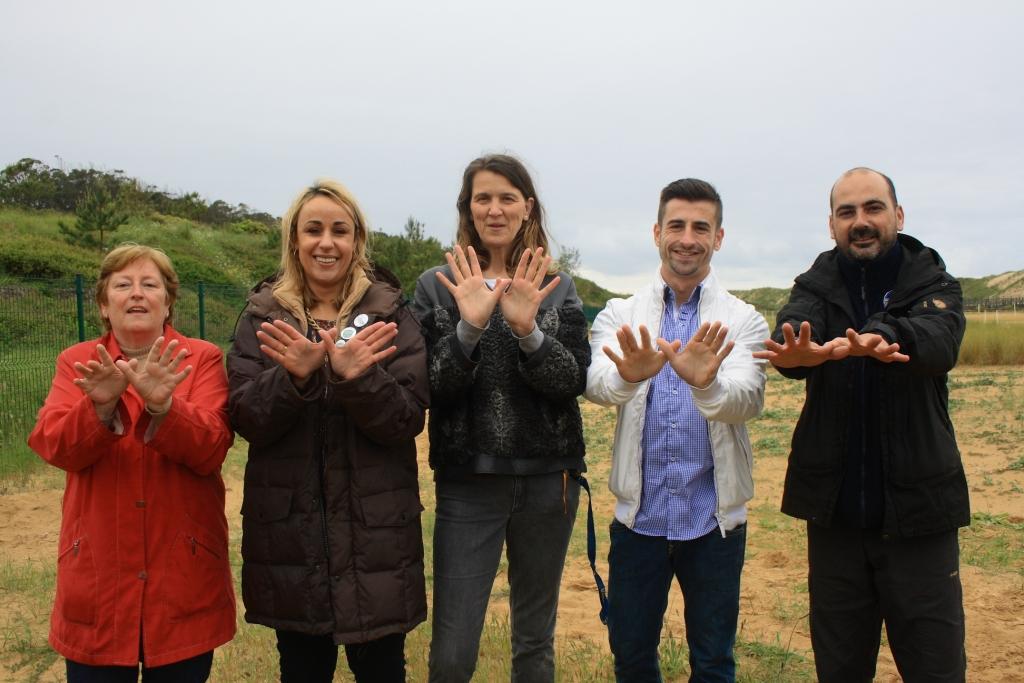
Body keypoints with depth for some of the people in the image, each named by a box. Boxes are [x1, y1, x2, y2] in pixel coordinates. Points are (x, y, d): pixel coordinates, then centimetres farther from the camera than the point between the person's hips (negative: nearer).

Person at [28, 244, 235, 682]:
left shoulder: (201, 359, -1)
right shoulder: (77, 362, 5)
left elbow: (210, 449, -14)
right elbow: (52, 445, -10)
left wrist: (162, 404, -31)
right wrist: (100, 406, -29)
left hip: (182, 572, -1)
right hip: (97, 573, 1)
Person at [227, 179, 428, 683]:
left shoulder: (389, 313, -1)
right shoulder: (264, 315, 3)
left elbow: (408, 420, -8)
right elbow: (245, 419, -5)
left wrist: (357, 378, -27)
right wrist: (294, 378, -24)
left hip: (375, 526, -1)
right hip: (288, 524, 1)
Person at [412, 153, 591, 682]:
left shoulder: (557, 287, 5)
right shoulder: (437, 286, 0)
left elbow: (574, 381, -6)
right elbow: (434, 390, -8)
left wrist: (527, 329, -22)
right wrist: (469, 326, -23)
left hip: (548, 480, 2)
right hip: (468, 481, -1)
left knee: (535, 639, 15)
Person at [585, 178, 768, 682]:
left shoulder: (743, 321, -1)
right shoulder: (619, 316, 1)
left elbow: (747, 399, -19)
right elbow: (597, 385, -18)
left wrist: (707, 382, -42)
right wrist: (629, 375, -42)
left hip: (714, 519, 0)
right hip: (638, 514, 1)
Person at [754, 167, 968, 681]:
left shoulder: (932, 285, -1)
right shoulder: (817, 287, 2)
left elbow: (939, 342, -24)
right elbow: (795, 324, -21)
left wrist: (883, 337, -48)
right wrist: (798, 349, -47)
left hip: (917, 507, -1)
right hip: (835, 510, 2)